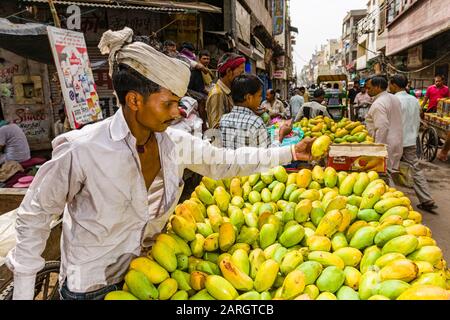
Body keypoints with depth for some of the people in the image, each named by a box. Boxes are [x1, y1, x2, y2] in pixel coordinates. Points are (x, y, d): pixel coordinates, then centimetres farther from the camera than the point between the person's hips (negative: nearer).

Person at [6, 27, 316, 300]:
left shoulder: (175, 142, -12)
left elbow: (224, 162, -2)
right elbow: (34, 214, -14)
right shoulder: (81, 150, -26)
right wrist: (23, 291, -10)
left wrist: (290, 152, -4)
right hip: (91, 286, -4)